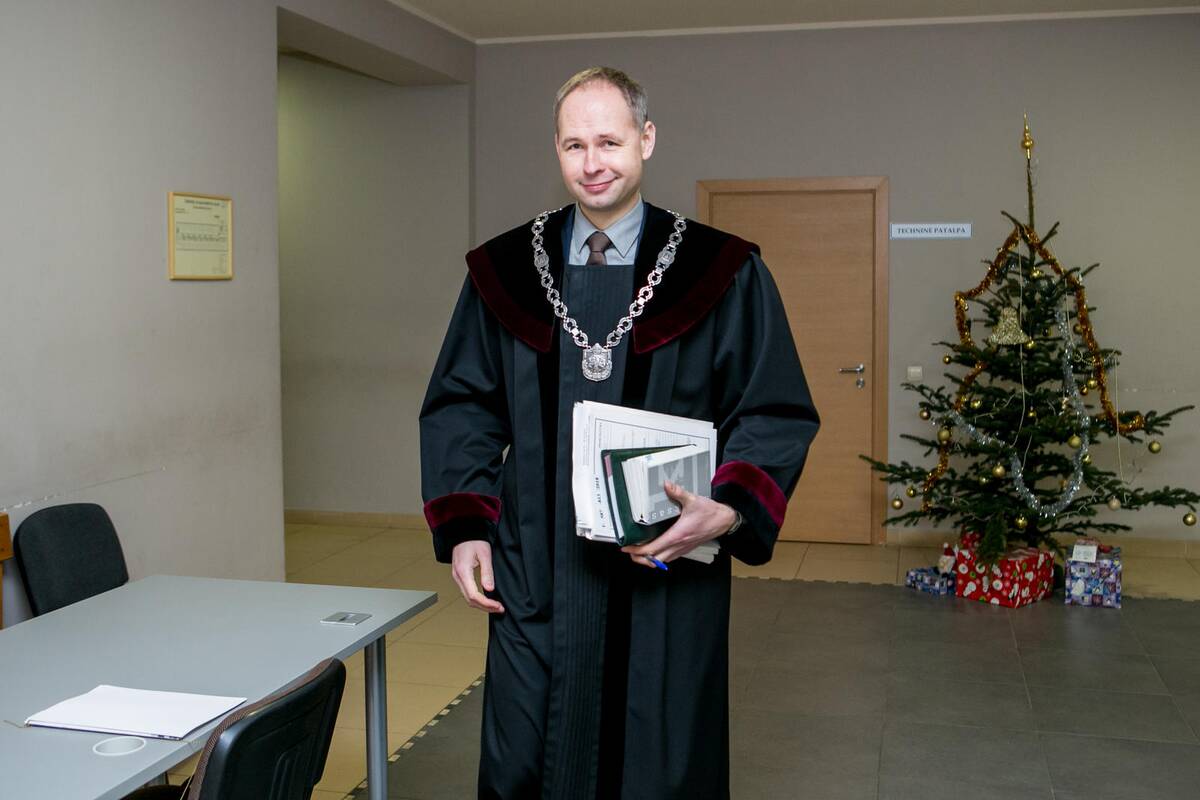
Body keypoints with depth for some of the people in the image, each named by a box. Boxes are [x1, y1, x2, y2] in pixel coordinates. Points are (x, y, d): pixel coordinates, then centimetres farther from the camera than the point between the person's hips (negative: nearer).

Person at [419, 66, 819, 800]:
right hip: (535, 573, 2)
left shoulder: (723, 273, -3)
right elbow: (461, 406, 9)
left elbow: (778, 413, -2)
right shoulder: (506, 270, 4)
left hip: (669, 574, -1)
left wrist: (731, 511, -17)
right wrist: (463, 527, 0)